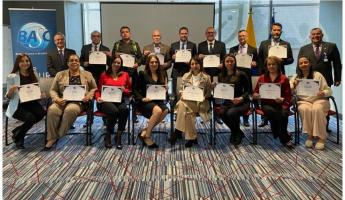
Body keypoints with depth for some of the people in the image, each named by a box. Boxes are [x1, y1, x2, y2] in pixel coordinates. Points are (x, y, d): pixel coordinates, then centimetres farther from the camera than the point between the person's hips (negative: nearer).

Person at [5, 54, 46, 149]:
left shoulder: (33, 76, 11)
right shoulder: (12, 77, -3)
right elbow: (9, 97, -3)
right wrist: (11, 90, -24)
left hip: (31, 103, 5)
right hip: (17, 106, -4)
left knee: (41, 112, -28)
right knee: (30, 117, -32)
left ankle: (18, 130, -3)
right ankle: (17, 137, 0)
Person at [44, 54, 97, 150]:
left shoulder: (87, 74, 14)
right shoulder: (60, 74, 17)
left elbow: (94, 88, 16)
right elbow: (53, 90, 13)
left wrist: (89, 95, -4)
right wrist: (57, 99, -7)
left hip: (78, 101, -2)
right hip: (63, 101, 2)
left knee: (70, 110, -37)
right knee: (52, 110, -32)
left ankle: (59, 135, -20)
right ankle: (51, 138, -21)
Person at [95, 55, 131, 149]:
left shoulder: (125, 75, 17)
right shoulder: (104, 75, 15)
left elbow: (129, 92, 19)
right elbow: (98, 90, 15)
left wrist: (124, 90, -4)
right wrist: (98, 98, -7)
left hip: (119, 101, 2)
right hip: (106, 101, -1)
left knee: (125, 110, -35)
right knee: (114, 111, -36)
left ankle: (118, 136, -22)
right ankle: (108, 136, -14)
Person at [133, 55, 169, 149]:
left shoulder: (162, 75, 17)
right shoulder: (143, 74, 4)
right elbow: (135, 89, 2)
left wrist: (165, 88, -3)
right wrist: (142, 98, -14)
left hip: (158, 100, 4)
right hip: (146, 102, -4)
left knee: (165, 110, -31)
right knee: (158, 110, -35)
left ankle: (144, 132, -18)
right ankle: (147, 137, -18)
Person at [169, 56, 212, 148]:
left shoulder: (206, 77, 9)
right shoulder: (186, 76, 17)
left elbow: (208, 93, 8)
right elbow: (181, 89, 17)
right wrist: (182, 94, -5)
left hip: (200, 102, -3)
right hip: (187, 100, 3)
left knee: (183, 106, -34)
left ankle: (177, 132, -27)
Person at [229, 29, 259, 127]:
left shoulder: (253, 50, 10)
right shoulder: (232, 49, 13)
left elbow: (256, 63, 7)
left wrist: (252, 63, -13)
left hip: (247, 75, -1)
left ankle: (246, 119, 12)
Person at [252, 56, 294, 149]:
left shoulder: (284, 78, 13)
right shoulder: (262, 78, 15)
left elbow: (288, 97, 6)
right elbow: (254, 95, 11)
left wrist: (282, 99, -16)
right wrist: (258, 95, -13)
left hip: (281, 104, 0)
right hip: (267, 104, 0)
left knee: (283, 114, -34)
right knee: (272, 112, -34)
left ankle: (283, 138, -12)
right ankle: (286, 138, -18)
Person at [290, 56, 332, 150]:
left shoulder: (317, 75, 5)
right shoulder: (296, 77, 11)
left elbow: (329, 90, 3)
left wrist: (323, 93, -20)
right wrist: (293, 86, -19)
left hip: (319, 100, -1)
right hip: (303, 101, 1)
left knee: (317, 109, -35)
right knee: (305, 109, -34)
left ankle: (321, 137, -23)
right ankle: (310, 135, -18)